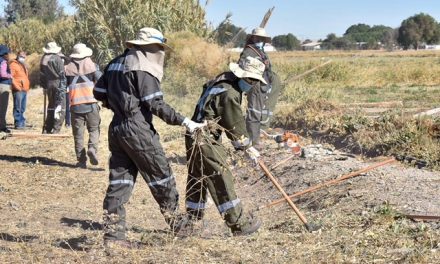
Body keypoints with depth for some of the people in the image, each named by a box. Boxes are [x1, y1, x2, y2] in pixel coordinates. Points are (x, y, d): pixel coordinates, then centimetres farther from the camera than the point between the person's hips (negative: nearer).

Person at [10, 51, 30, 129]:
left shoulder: (23, 65, 23)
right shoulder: (13, 64, -5)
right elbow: (11, 77, -14)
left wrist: (27, 86, 20)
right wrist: (17, 86, -18)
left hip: (24, 90, 9)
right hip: (18, 90, -9)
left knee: (22, 108, 12)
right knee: (18, 108, -9)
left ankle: (22, 122, 18)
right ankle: (18, 124, -9)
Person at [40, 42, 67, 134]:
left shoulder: (43, 59, 9)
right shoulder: (57, 59, -10)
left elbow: (42, 75, 13)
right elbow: (62, 74, -12)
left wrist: (44, 86, 19)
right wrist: (63, 84, -4)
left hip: (48, 85, 7)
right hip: (58, 85, -7)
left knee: (51, 106, 17)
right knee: (60, 107, -3)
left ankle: (47, 129, 19)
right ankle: (56, 129, -9)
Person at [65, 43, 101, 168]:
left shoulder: (68, 68, 4)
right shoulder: (91, 65, 1)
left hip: (76, 105, 1)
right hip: (91, 103, -1)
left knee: (78, 133, 6)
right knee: (94, 129, 9)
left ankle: (81, 159, 2)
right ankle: (92, 148, -16)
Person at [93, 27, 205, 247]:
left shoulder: (117, 63, 13)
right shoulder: (142, 67, -12)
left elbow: (98, 92, 17)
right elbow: (156, 104, -17)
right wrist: (184, 121, -16)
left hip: (117, 128, 8)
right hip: (137, 129, -8)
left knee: (119, 180, 8)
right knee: (161, 175, 6)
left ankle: (113, 233, 7)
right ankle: (175, 221, 19)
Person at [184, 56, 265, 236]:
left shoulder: (221, 81, 11)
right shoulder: (229, 94, -20)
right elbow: (234, 124, -13)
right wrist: (246, 146, 0)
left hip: (194, 138, 11)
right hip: (206, 140, -11)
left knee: (197, 180, 17)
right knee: (221, 179, -5)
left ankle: (191, 221, 25)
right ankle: (239, 223, 0)